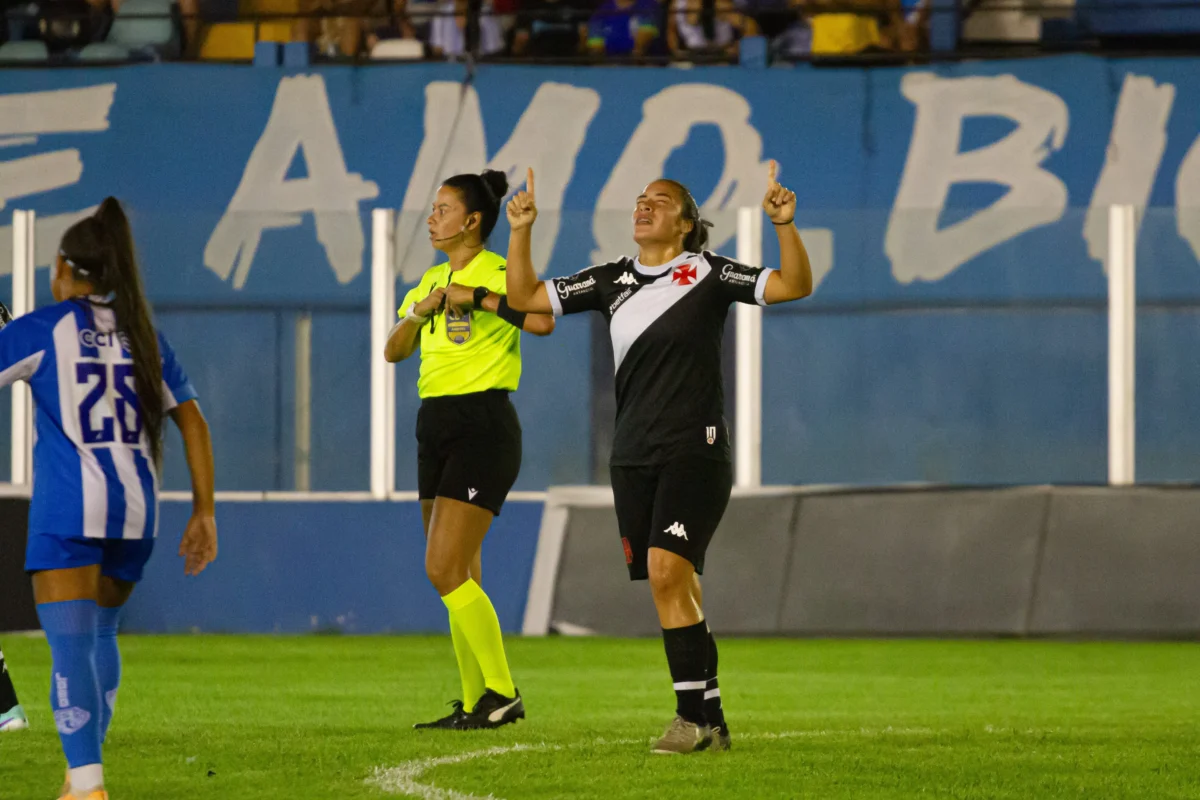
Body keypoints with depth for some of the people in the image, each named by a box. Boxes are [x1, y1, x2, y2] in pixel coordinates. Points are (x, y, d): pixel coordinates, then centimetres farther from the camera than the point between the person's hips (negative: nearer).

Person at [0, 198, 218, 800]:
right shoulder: (143, 336, 13)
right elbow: (193, 423, 10)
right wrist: (203, 514, 12)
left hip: (68, 508, -5)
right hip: (135, 510, 5)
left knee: (72, 645, -8)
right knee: (100, 631, 23)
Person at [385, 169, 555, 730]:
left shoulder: (497, 274, -9)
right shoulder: (432, 280, 16)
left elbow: (541, 320, -27)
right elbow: (394, 351, 13)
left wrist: (477, 297, -23)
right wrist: (419, 311, -5)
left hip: (482, 427, -9)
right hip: (436, 426, 9)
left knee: (445, 568, -14)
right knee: (458, 577, 8)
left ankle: (501, 692, -7)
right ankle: (475, 703, 12)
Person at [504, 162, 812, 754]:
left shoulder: (707, 274, -1)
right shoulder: (612, 281, 13)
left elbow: (794, 285, -9)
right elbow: (525, 297, 16)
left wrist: (785, 225, -23)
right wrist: (521, 232, 4)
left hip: (695, 450, -5)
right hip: (634, 455, 6)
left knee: (667, 571, -18)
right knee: (672, 587, 5)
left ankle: (693, 714, -13)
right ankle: (709, 721, 12)